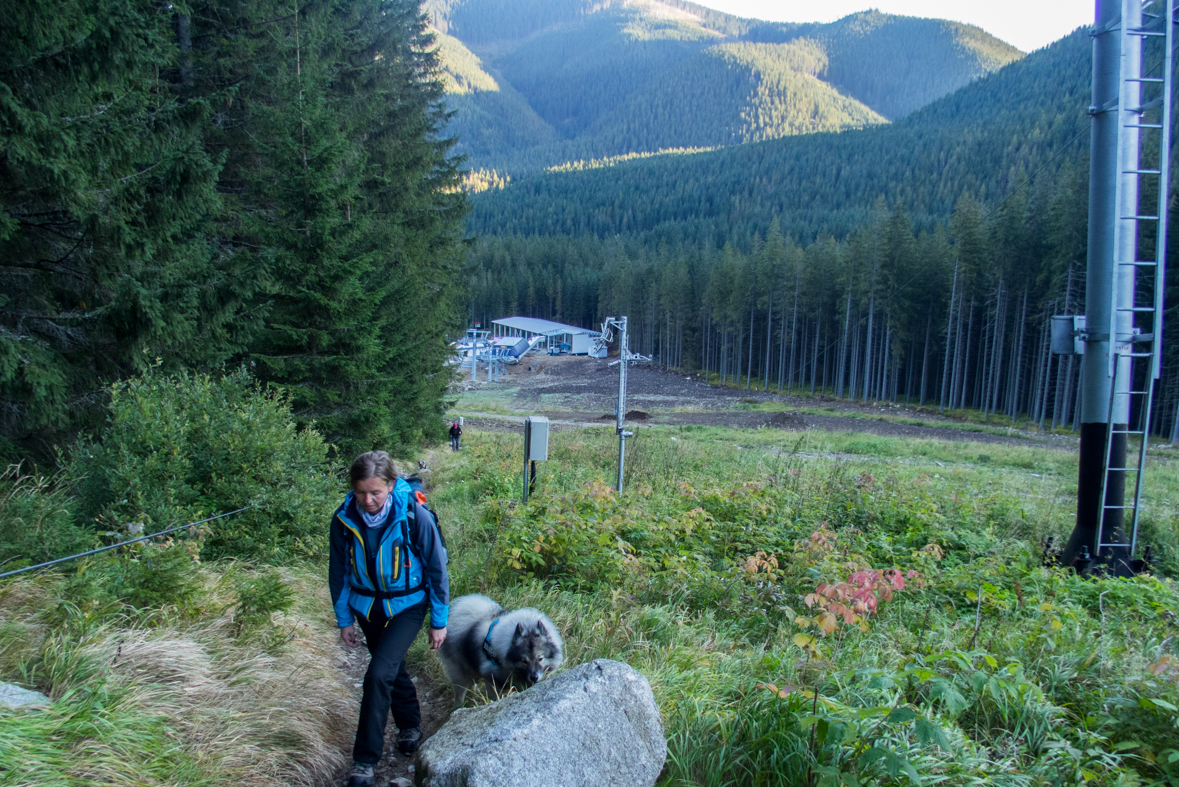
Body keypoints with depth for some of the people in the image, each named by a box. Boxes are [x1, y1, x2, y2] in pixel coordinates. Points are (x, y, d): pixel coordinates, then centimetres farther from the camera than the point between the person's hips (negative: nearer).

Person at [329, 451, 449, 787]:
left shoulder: (414, 516, -24)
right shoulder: (344, 519, -14)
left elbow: (436, 569, -12)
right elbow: (339, 572, 2)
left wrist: (439, 621, -5)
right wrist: (344, 619, 7)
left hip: (407, 606, -4)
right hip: (366, 606, 4)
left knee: (379, 675, -16)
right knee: (393, 670, 19)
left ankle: (366, 760, 0)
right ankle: (410, 725, 45)